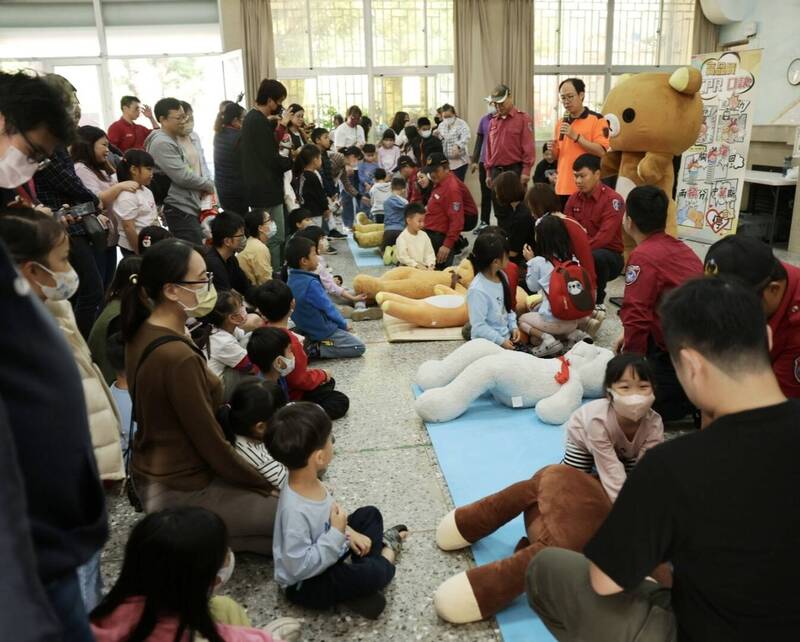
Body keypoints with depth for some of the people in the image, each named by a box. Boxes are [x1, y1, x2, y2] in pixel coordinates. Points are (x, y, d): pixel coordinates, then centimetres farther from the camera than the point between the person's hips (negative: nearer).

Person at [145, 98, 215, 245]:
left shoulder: (172, 140, 17)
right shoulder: (162, 143, -14)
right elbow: (182, 177, -20)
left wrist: (201, 187, 8)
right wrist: (208, 184, -5)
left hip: (189, 206, 10)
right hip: (179, 210, -10)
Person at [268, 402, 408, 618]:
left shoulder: (310, 482, -12)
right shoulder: (295, 510, -38)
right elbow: (299, 568, -33)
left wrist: (347, 532, -3)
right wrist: (337, 534, -31)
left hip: (325, 555, 9)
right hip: (304, 585, -9)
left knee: (370, 514, 16)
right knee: (372, 574, -24)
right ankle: (385, 556, 7)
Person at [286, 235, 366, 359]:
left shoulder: (293, 279, 0)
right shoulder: (311, 283, -27)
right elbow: (328, 308, -17)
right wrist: (344, 325, 0)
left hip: (306, 328, 9)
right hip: (322, 331, -9)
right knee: (359, 347, -2)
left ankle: (312, 345, 8)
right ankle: (316, 350, -11)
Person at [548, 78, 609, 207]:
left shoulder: (597, 119, -4)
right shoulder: (560, 122, 14)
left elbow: (601, 151, -14)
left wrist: (575, 136, -18)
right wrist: (553, 150, -3)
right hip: (563, 187, 5)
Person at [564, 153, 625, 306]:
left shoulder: (613, 200, -15)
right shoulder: (573, 199, 5)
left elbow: (604, 237, -25)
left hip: (610, 256, -5)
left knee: (595, 256, -39)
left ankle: (597, 301, -13)